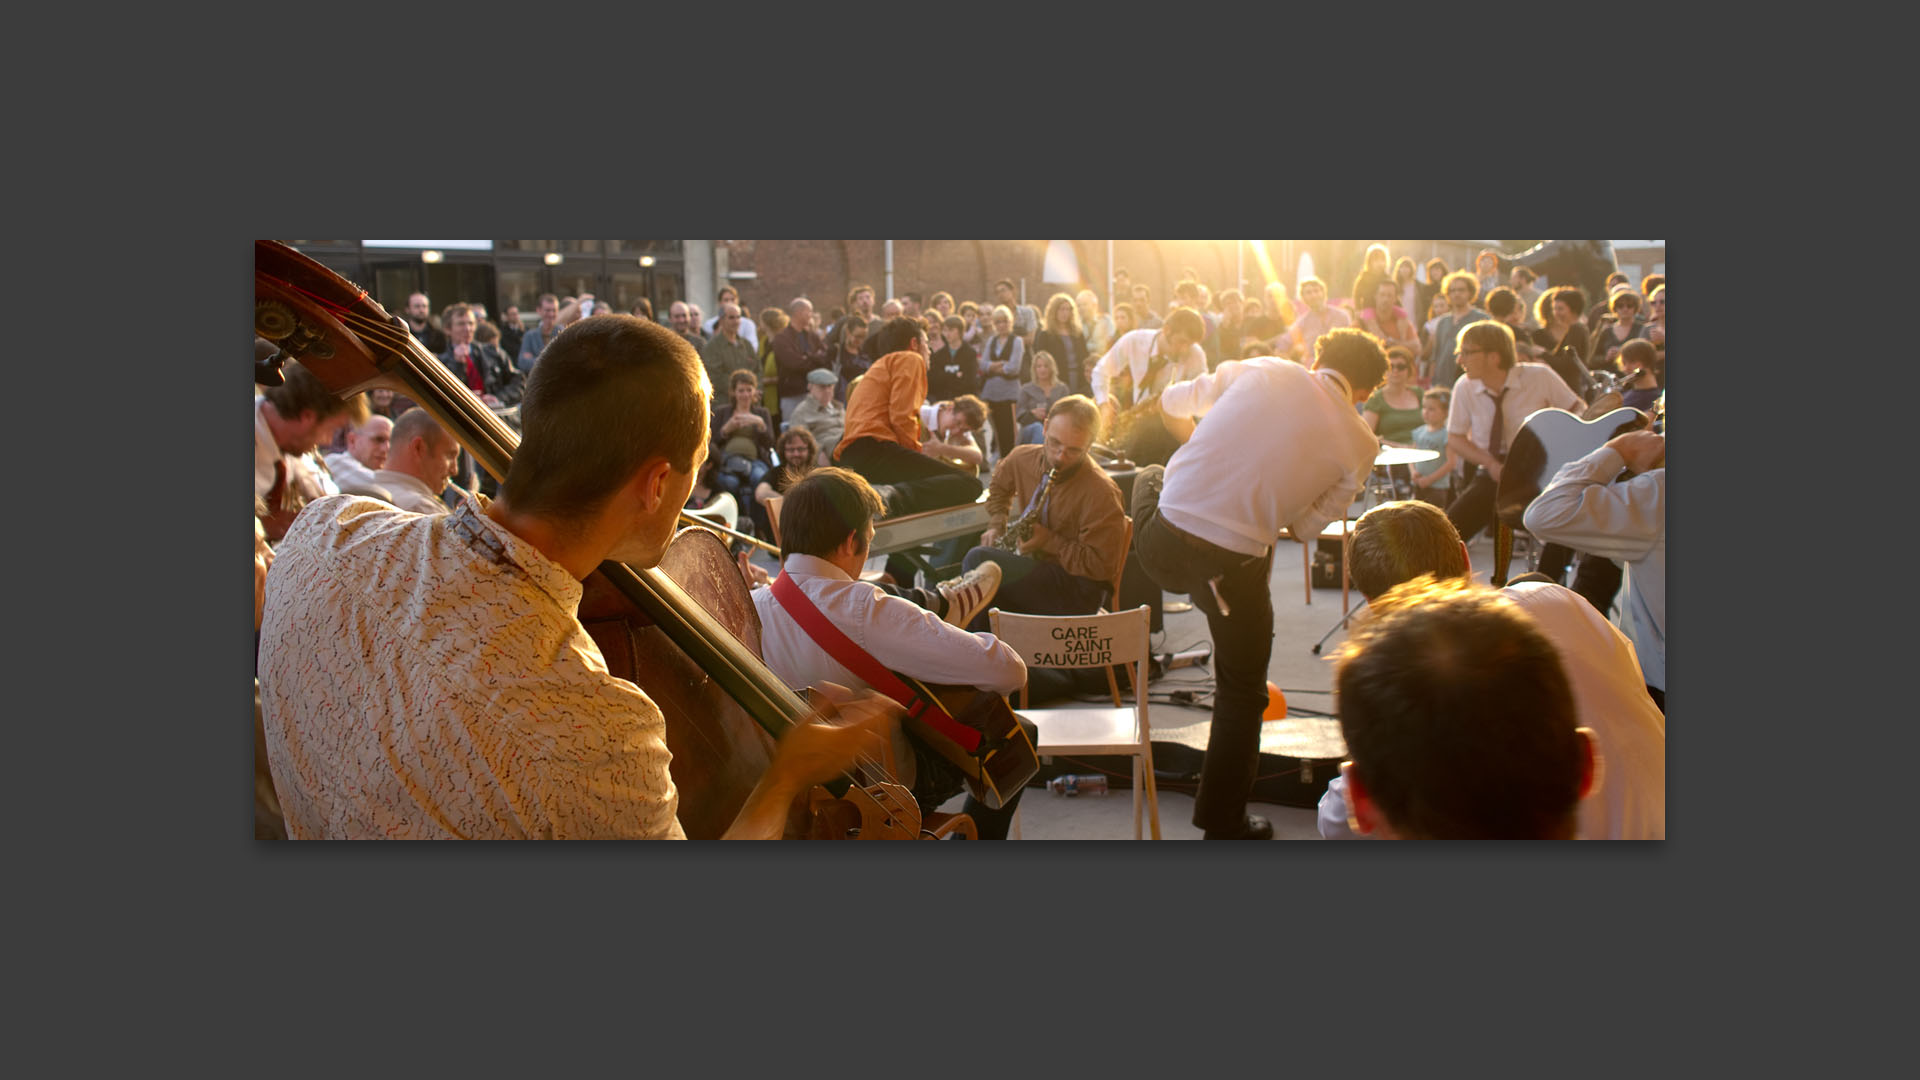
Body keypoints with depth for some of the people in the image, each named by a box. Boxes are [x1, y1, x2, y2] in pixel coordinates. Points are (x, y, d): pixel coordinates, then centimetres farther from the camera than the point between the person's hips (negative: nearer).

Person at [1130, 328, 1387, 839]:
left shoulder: (1264, 369, 7)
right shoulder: (1360, 444, 3)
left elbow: (1173, 402, 18)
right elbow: (1307, 526, 9)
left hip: (1161, 538, 2)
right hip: (1233, 564, -2)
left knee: (1148, 475, 38)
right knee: (1242, 692, 20)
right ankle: (1224, 822, 29)